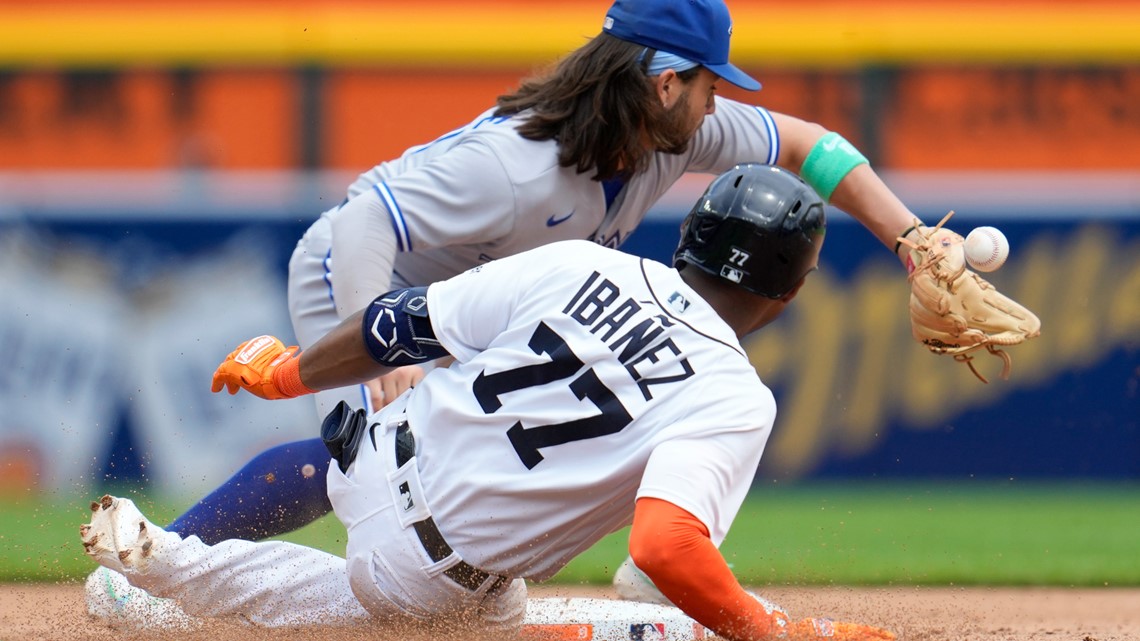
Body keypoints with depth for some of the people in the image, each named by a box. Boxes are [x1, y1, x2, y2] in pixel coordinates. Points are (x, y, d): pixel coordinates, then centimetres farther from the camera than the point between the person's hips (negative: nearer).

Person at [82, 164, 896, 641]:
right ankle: (165, 563, 10)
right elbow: (666, 545, -37)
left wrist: (289, 372, 13)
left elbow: (398, 328, -2)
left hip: (375, 465, 4)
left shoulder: (580, 265, -8)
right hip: (445, 576, -4)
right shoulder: (737, 402, -21)